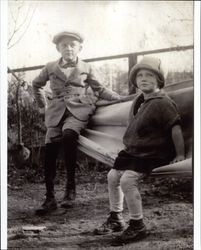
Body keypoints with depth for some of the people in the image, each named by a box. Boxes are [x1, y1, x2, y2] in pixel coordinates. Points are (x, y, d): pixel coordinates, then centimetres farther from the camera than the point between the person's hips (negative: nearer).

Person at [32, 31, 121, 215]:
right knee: (49, 152, -11)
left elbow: (100, 90, 16)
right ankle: (50, 198, -1)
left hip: (79, 110, -3)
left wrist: (122, 98, 5)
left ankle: (71, 188, -26)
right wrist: (42, 106, 26)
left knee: (68, 136, -33)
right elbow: (36, 85, 32)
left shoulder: (87, 68, 14)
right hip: (57, 112, 3)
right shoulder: (50, 68, 17)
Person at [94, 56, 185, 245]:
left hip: (153, 154, -10)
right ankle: (116, 219, 30)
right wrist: (128, 146, 24)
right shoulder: (138, 100, 10)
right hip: (133, 151, 10)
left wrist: (180, 155, -25)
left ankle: (137, 226, -10)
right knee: (113, 175, 13)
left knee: (128, 180, -25)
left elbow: (175, 127, -23)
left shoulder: (162, 103, -18)